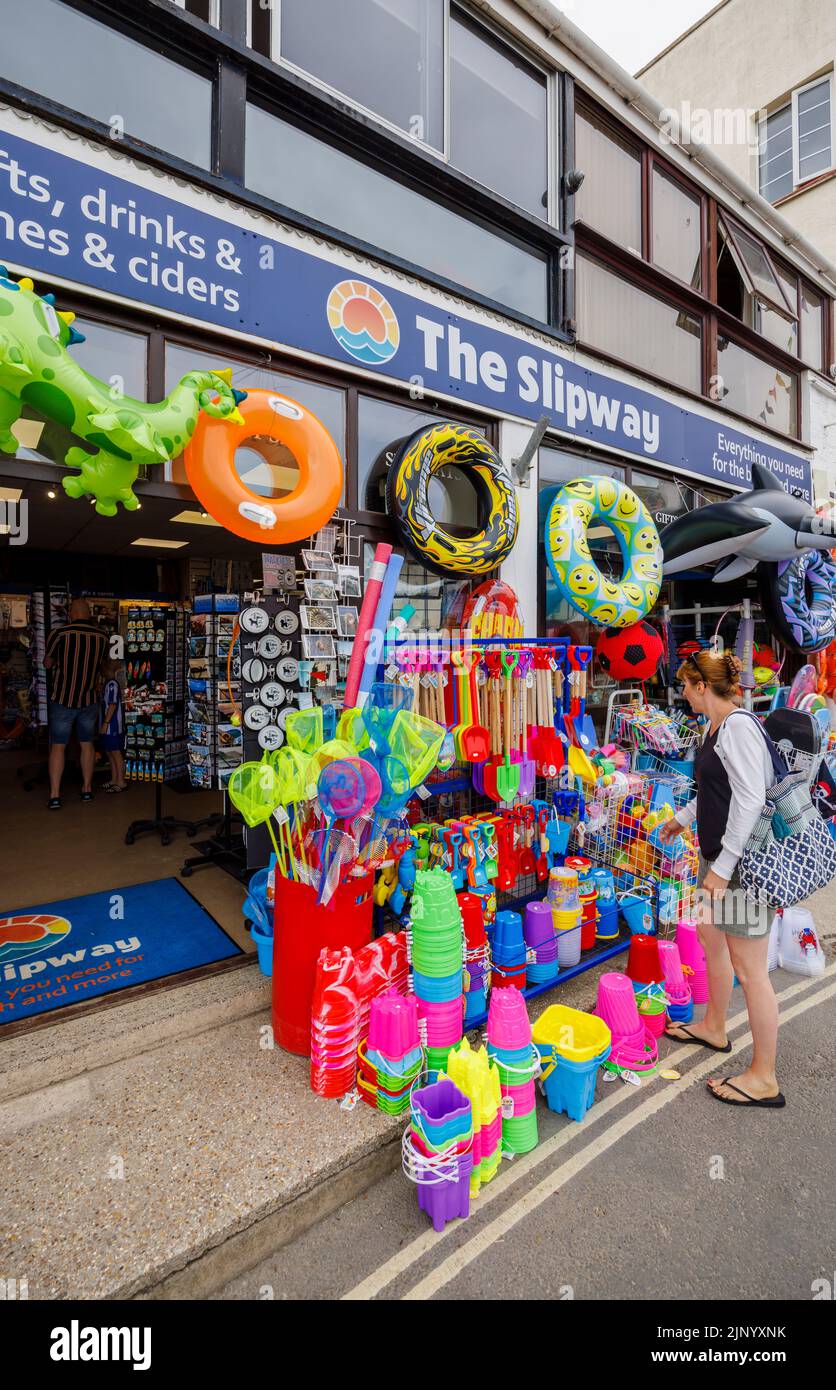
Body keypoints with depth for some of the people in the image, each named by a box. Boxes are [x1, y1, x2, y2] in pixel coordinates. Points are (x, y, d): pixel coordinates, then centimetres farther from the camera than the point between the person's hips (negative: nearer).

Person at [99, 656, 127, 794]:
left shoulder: (112, 684, -15)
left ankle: (121, 782, 2)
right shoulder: (107, 684, 14)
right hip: (108, 725, 10)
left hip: (112, 725, -10)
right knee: (110, 753, 15)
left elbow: (113, 705, -20)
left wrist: (106, 722, -20)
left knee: (116, 753, -4)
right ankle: (114, 780, 24)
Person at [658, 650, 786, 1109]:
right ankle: (714, 1027, 43)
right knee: (710, 937, 23)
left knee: (748, 967, 1)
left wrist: (723, 865, -23)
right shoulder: (715, 727, 10)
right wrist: (683, 817, 34)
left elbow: (750, 798, -25)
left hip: (743, 861, -10)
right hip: (719, 854, 10)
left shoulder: (738, 725, -20)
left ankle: (763, 1078, 18)